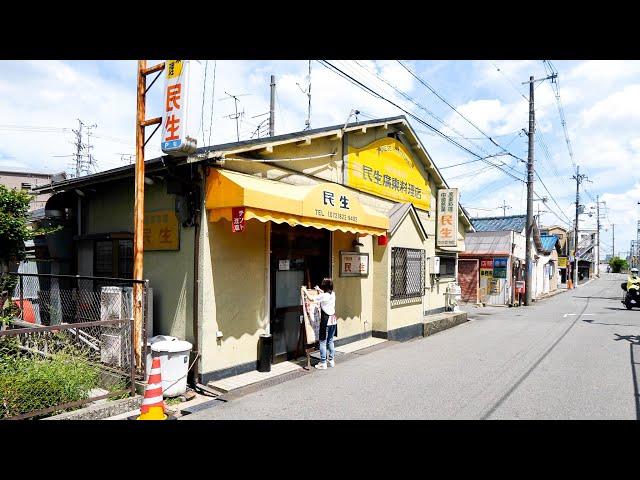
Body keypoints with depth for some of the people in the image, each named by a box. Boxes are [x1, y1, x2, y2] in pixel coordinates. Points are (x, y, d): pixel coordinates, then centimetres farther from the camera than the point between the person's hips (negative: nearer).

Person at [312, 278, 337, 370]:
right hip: (333, 320, 7)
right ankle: (332, 361, 23)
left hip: (326, 321, -7)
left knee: (323, 342, 1)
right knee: (330, 341, 16)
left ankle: (323, 363, 5)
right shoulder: (333, 294, 5)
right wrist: (319, 290, 39)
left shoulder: (322, 296, -16)